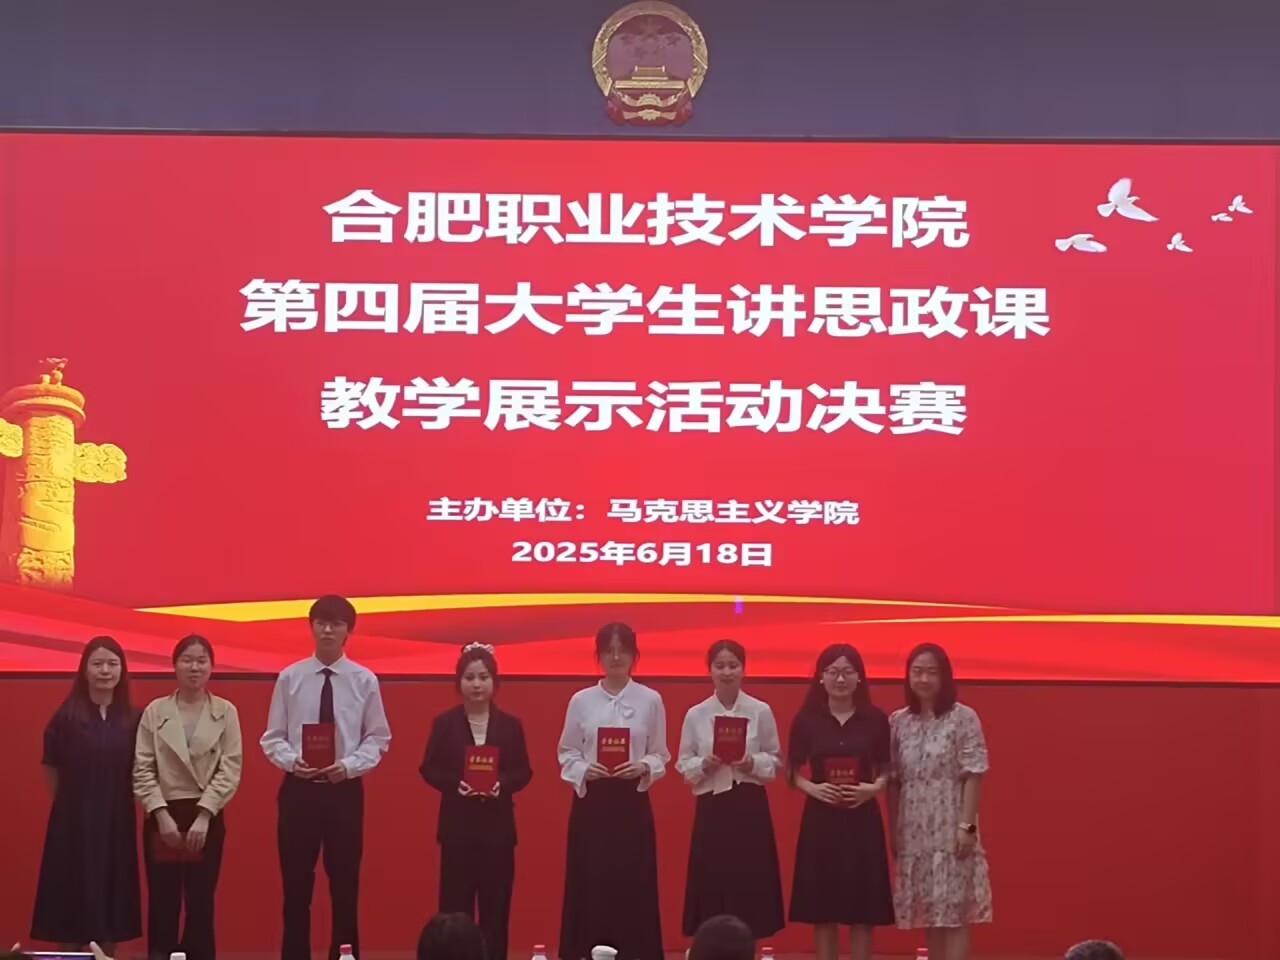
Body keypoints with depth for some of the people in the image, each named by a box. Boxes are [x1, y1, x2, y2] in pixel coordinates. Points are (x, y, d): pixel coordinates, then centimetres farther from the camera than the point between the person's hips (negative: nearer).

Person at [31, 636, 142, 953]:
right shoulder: (67, 716, -5)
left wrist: (115, 801, 4)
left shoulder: (133, 718, 1)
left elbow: (138, 772, 9)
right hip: (74, 821, -2)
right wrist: (73, 801, 6)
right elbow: (51, 769, 2)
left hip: (117, 822, 2)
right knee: (72, 899, 0)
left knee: (112, 897, 6)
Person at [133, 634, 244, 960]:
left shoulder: (226, 712, 2)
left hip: (207, 816, 0)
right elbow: (143, 770, -1)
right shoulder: (155, 711, 2)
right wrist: (162, 815, -11)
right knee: (162, 903, 1)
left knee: (201, 904, 4)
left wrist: (203, 815, -12)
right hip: (163, 816, 0)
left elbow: (230, 769, -3)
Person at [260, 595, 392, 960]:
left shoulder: (365, 680, -2)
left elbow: (378, 739, 2)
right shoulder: (290, 677, -1)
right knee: (296, 888, 6)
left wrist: (349, 765, -15)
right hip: (298, 790, 0)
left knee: (345, 888, 8)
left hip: (345, 791, 0)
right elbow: (273, 737, 3)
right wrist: (292, 760, -16)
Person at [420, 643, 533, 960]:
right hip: (457, 824, -1)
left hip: (497, 825, 1)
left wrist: (502, 784, -16)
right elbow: (428, 769, 1)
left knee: (496, 904, 3)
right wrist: (455, 784, -17)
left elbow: (524, 772, 4)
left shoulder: (510, 725, 3)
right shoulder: (445, 723, 1)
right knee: (455, 903, 0)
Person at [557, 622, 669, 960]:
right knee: (589, 885, 1)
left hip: (632, 801, 0)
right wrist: (584, 770, -14)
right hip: (590, 801, 1)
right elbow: (567, 754, 5)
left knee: (633, 885, -1)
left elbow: (660, 756, 4)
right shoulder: (581, 701, 2)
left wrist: (642, 768, -16)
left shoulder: (650, 700, 1)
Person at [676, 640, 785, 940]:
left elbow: (776, 760, 4)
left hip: (750, 806, 0)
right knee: (712, 886, 1)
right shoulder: (695, 715, 2)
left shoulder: (761, 711, 0)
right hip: (711, 807, 0)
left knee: (750, 885, 1)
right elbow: (683, 764, 5)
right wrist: (704, 764, -14)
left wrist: (752, 764, -14)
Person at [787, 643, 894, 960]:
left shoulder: (876, 720, 1)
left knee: (862, 911, 2)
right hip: (820, 819, 0)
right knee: (822, 910, 3)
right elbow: (791, 771, 6)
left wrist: (873, 788, -12)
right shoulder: (806, 720, 0)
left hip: (862, 820, 0)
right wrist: (812, 788, -13)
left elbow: (886, 771, 8)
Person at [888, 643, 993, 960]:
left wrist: (968, 825, -14)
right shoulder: (898, 721, 7)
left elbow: (973, 776, -8)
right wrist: (893, 830, 6)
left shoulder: (963, 718, -5)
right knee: (928, 912, 9)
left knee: (954, 911, -5)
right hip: (914, 830, 4)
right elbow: (893, 781, 8)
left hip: (951, 828, -4)